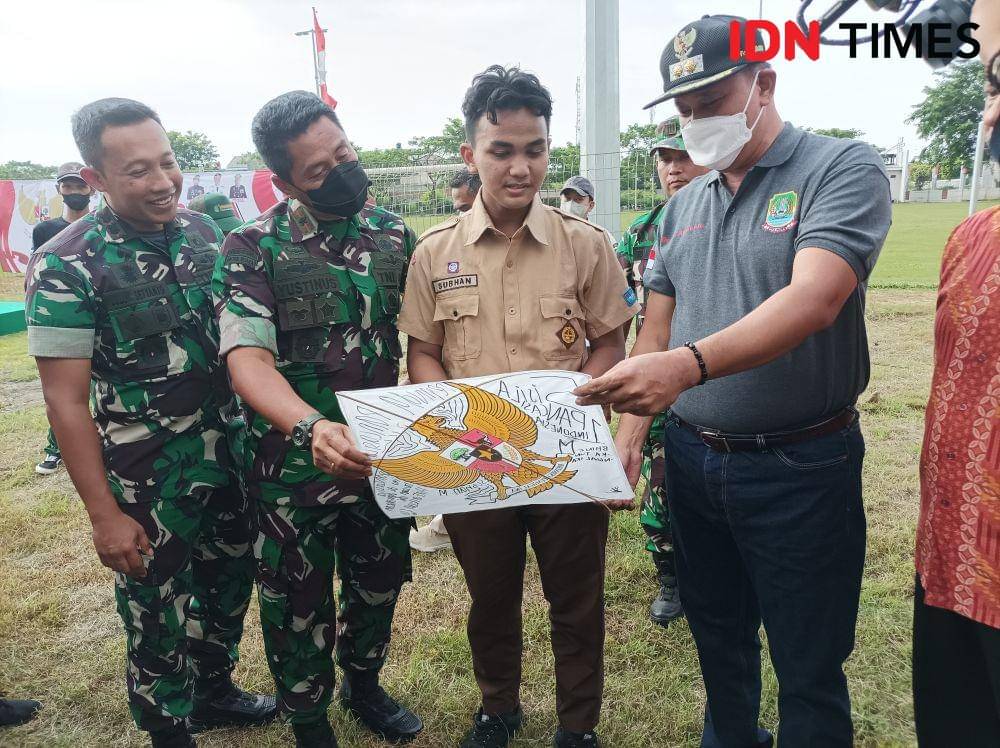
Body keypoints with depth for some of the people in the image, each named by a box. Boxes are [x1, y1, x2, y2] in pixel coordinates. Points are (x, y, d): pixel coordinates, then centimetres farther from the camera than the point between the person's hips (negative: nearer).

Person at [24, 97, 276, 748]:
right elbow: (66, 400, -13)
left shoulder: (203, 232, 0)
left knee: (231, 581, 21)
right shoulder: (66, 267, -15)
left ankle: (214, 688, 47)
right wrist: (104, 515, -14)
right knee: (159, 610, 11)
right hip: (148, 477, -5)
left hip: (228, 454, 6)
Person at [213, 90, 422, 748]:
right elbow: (248, 358, -21)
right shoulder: (254, 249, -10)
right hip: (295, 465, -3)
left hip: (383, 454, 4)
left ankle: (364, 685, 49)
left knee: (378, 585, 21)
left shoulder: (394, 233, 1)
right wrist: (311, 426, -40)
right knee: (300, 607, 14)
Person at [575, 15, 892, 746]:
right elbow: (656, 331, 8)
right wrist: (629, 436, -2)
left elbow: (813, 301, -27)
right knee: (717, 637, 22)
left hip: (800, 466, -5)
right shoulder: (683, 205, 8)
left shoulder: (843, 169, -10)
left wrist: (687, 366, -41)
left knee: (807, 666, 11)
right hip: (693, 459, 6)